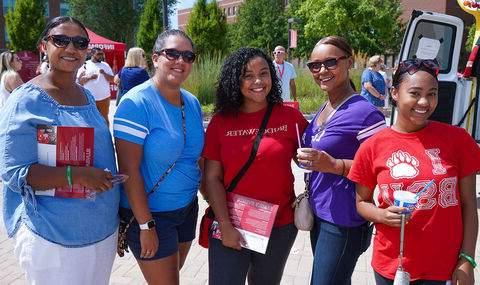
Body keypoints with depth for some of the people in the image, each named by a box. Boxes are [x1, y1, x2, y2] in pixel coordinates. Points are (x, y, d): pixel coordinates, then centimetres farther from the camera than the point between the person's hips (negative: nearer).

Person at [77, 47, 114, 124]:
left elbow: (112, 80, 4)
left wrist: (104, 73, -12)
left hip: (104, 97, 1)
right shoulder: (85, 65, 2)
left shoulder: (105, 65, 8)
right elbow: (79, 81, -1)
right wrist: (89, 77, -16)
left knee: (104, 118, 8)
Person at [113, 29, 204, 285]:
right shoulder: (136, 103, -18)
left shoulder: (192, 103, 3)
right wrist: (146, 225, -18)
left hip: (187, 207, 7)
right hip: (149, 213, -6)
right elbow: (129, 171, -20)